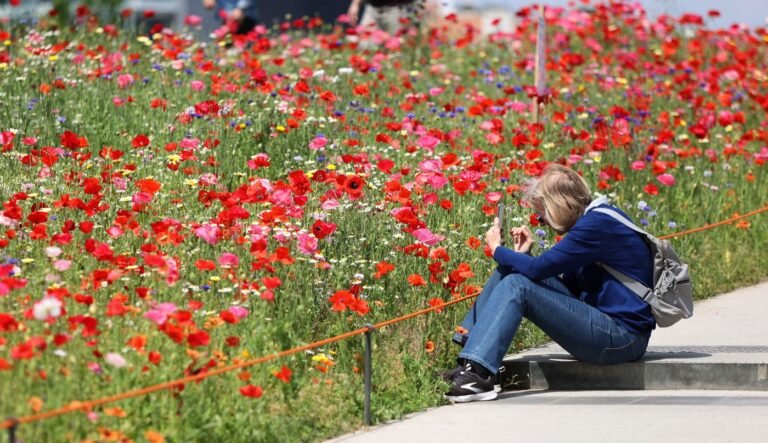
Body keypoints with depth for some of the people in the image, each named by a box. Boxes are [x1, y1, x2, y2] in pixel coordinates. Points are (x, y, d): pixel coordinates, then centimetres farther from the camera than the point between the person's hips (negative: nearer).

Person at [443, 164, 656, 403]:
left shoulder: (599, 224, -16)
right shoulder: (595, 220, 15)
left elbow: (537, 269, -19)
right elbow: (566, 286, 16)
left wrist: (497, 249, -2)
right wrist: (524, 255, 7)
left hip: (623, 336, -10)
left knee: (516, 285, -20)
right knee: (509, 270, 6)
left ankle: (479, 374, -29)